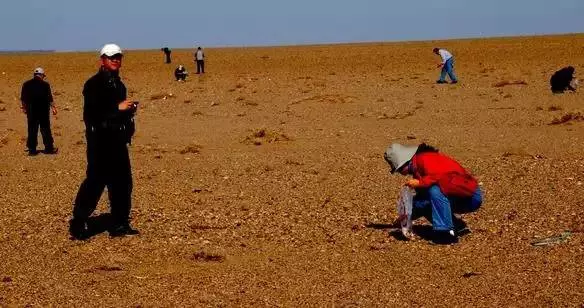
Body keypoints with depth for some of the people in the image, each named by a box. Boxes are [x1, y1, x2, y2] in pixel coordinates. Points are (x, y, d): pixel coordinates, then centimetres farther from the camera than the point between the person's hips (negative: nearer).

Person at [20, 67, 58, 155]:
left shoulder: (26, 84, 1)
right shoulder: (45, 85, -8)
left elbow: (23, 99, 8)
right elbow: (50, 98, -7)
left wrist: (24, 107, 22)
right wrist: (53, 108, 3)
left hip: (31, 111, 2)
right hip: (43, 111, -2)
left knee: (32, 130, 6)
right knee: (45, 129, 7)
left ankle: (32, 149, 7)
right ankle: (49, 148, 12)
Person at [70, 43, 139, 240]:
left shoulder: (118, 85, 18)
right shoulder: (94, 84, -10)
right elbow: (91, 114, -20)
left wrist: (129, 110, 8)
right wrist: (117, 108, -21)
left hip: (117, 140, 9)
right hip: (100, 140, -9)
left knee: (122, 182, 9)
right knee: (95, 182, -9)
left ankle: (120, 225, 18)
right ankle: (77, 225, -1)